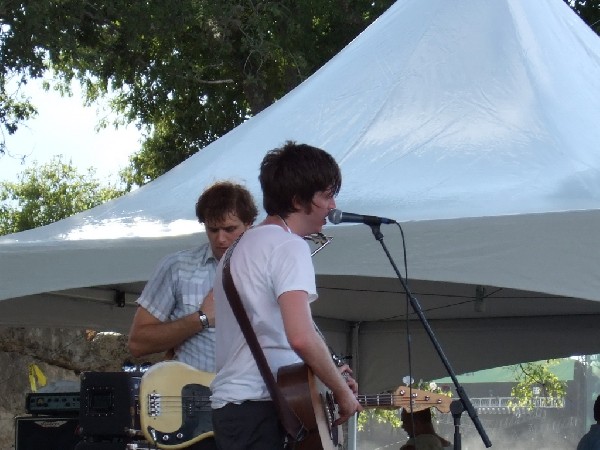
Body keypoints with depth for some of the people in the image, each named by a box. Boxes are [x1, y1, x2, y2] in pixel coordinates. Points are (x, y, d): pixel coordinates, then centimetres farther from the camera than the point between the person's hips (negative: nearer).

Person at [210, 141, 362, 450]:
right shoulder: (288, 246, -9)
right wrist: (342, 391, -9)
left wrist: (330, 376, 22)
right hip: (260, 411, -10)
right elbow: (301, 337, -23)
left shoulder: (244, 245, 21)